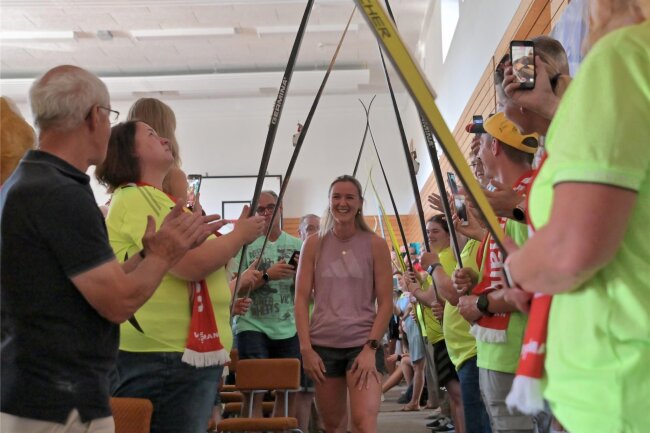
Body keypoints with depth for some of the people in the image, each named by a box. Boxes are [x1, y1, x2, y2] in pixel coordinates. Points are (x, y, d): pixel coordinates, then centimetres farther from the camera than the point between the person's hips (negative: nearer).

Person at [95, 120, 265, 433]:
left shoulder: (155, 199, 19)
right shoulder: (134, 198, -13)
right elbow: (191, 264, -23)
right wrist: (240, 234, -9)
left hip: (188, 351, 10)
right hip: (161, 358, -10)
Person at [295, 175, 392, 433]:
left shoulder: (375, 245, 1)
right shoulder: (314, 244, 5)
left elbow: (386, 303, -1)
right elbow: (301, 299, 3)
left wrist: (370, 348, -10)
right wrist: (306, 348, -5)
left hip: (363, 344, -2)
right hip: (322, 346, 2)